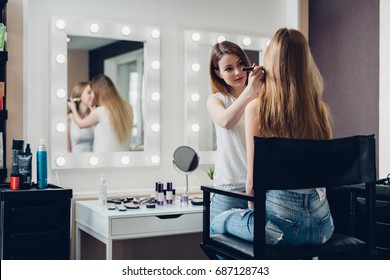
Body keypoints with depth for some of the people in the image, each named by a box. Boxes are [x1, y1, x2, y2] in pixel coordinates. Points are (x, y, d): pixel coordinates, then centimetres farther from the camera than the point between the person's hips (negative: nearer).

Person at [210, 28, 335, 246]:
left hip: (282, 223, -5)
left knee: (217, 225, 25)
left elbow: (253, 179, -10)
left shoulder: (257, 108, -13)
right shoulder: (321, 109, 0)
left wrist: (253, 210, 10)